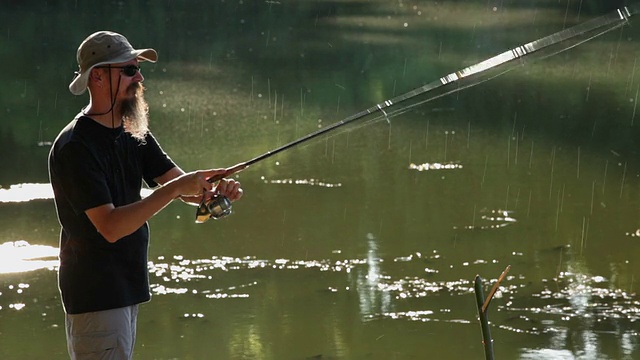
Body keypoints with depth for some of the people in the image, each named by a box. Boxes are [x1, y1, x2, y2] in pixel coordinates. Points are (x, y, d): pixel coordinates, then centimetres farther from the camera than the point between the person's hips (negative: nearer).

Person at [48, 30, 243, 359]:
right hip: (96, 296, -9)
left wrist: (214, 191, -17)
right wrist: (175, 189, -27)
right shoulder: (75, 147, -19)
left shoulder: (133, 135, 9)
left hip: (127, 288, 9)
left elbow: (183, 186, 6)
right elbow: (110, 227, -25)